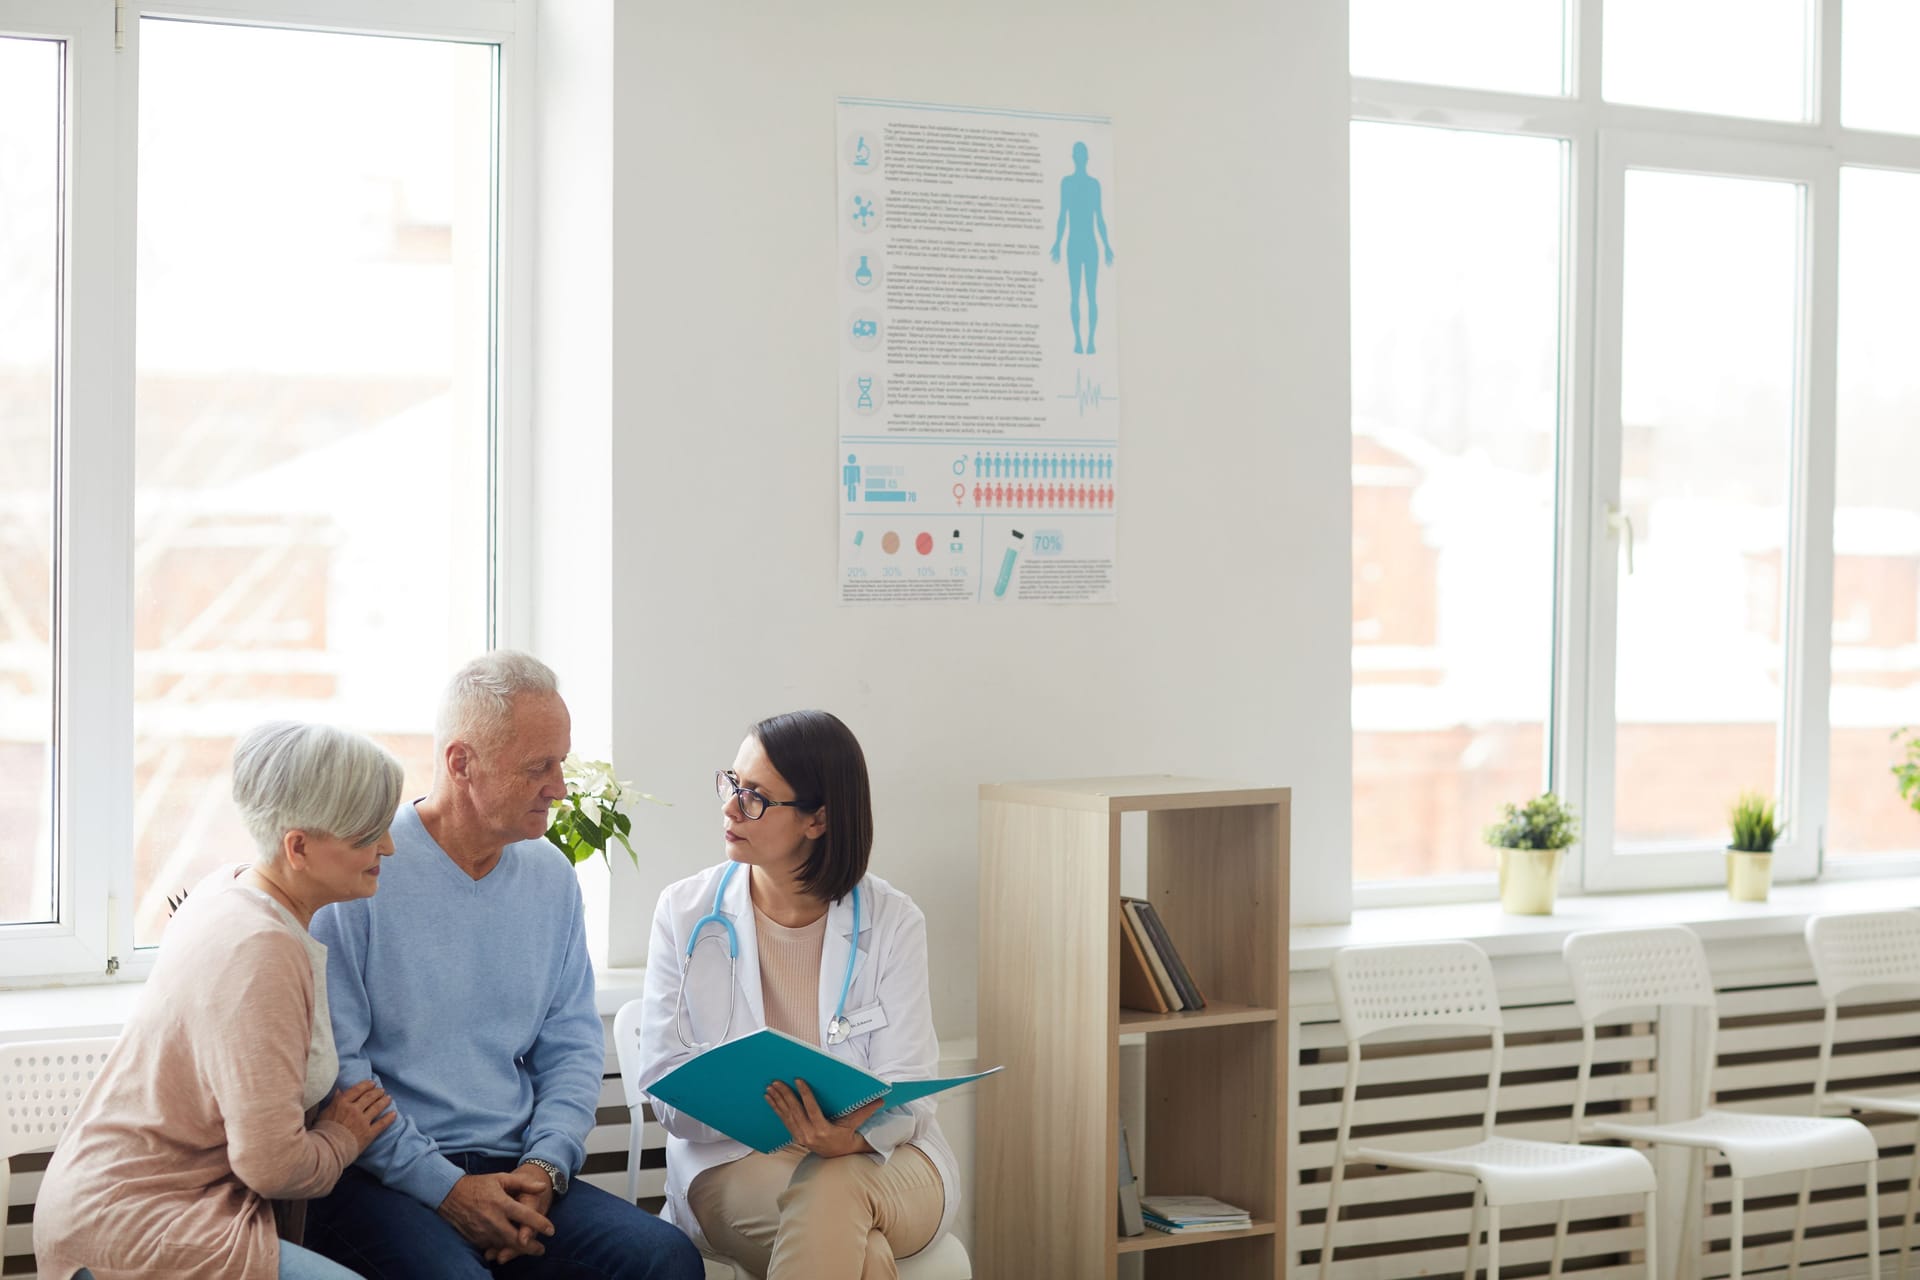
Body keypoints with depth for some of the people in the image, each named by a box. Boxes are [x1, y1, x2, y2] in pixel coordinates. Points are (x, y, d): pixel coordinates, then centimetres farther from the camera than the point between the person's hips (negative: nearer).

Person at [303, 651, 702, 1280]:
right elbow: (331, 1067, -10)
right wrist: (445, 1188, -14)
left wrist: (545, 1164, -4)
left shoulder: (551, 876, 13)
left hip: (514, 1173, 5)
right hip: (379, 1178, -5)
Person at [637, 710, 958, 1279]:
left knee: (828, 1191, -37)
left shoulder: (892, 922, 0)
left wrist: (851, 1136, -30)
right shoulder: (686, 912, 2)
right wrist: (762, 1112, -25)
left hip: (882, 1160, 1)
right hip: (732, 1162, -1)